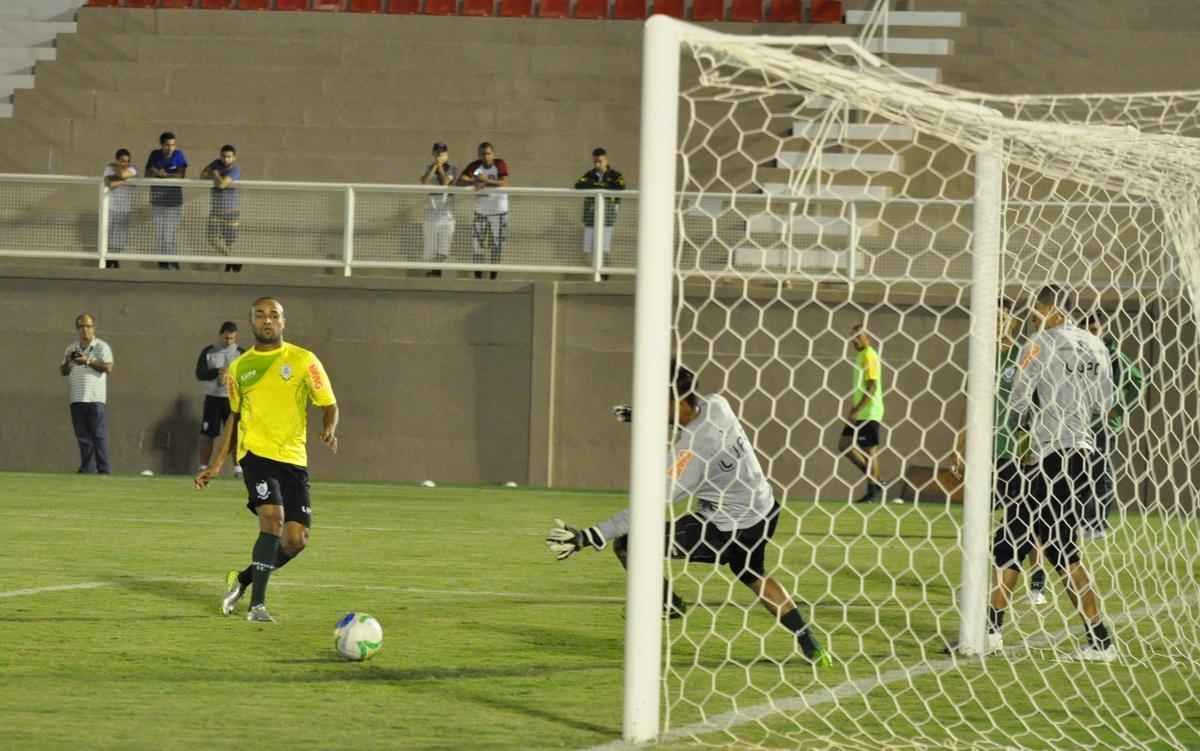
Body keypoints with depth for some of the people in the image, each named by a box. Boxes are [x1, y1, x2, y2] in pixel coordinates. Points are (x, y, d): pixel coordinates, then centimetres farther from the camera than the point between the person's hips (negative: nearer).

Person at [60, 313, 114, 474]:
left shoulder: (101, 347, 1)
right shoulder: (71, 348, 17)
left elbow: (108, 368, -11)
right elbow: (63, 371, 17)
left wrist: (88, 361, -17)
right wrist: (68, 362, -5)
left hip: (95, 398, -5)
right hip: (76, 398, 5)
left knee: (99, 434, -9)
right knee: (82, 435, 5)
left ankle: (104, 468, -10)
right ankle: (87, 467, 9)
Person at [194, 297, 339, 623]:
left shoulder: (303, 361, 3)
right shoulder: (239, 367, 11)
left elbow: (329, 405, 4)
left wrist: (329, 430, -19)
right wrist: (215, 464, 19)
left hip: (293, 458, 1)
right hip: (256, 453, -1)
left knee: (296, 540, -4)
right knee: (273, 518, -24)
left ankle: (243, 579, 22)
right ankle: (257, 604, -18)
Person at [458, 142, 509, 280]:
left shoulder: (500, 164, -10)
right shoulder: (475, 166, -5)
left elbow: (504, 183, -24)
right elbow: (460, 181, -13)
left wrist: (486, 181, -37)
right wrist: (474, 182, -33)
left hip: (499, 211, -2)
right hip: (480, 211, 2)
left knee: (496, 247, 2)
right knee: (478, 245, -2)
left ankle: (493, 277, 10)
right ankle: (478, 276, 2)